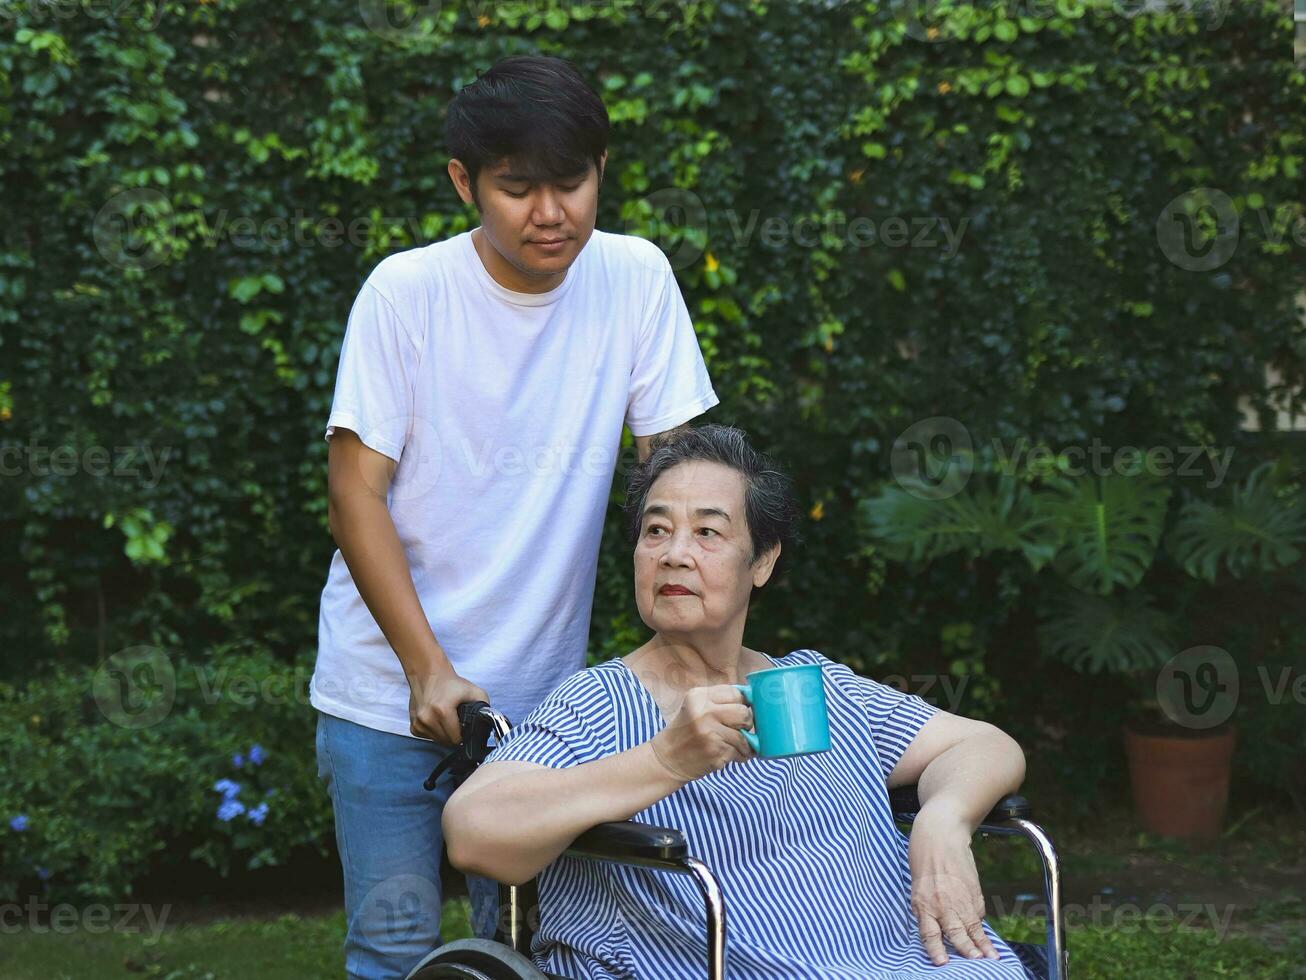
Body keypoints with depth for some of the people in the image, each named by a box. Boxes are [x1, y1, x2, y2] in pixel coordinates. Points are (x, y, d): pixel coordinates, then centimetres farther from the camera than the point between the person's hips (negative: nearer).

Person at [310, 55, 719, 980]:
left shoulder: (637, 278, -5)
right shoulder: (406, 293, -10)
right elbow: (357, 493, -9)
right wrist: (429, 670, -17)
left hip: (546, 694, 2)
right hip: (390, 689, -2)